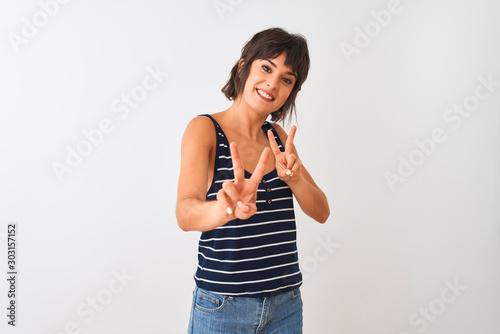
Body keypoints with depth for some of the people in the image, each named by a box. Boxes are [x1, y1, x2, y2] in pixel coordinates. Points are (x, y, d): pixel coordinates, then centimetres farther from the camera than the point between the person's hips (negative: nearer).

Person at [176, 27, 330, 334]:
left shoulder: (278, 136, 6)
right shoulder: (205, 128, -10)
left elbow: (321, 212, 2)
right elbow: (185, 214, -25)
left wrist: (294, 177, -17)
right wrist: (226, 207, -47)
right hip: (223, 306, -4)